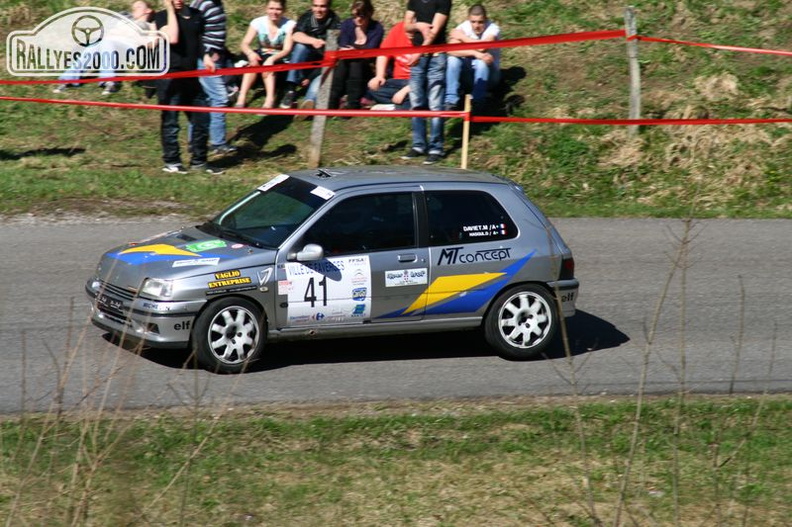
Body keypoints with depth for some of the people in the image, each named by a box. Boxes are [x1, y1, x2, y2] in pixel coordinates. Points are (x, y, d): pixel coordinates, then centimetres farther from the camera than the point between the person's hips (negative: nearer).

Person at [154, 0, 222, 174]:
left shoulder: (196, 15, 11)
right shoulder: (162, 16, -6)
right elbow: (172, 38, -23)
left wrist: (205, 56, 5)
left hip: (190, 75, 6)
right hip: (169, 76, -6)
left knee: (202, 118, 8)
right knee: (170, 121, 1)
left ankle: (199, 161, 18)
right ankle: (171, 162, 11)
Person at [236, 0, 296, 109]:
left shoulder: (289, 25, -11)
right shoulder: (258, 22, -5)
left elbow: (287, 50, -18)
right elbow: (245, 44, -11)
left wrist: (272, 59, -38)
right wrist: (251, 53, -36)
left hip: (280, 59, -2)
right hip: (261, 56, 2)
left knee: (267, 66, -34)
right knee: (253, 64, -31)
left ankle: (270, 100, -47)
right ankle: (241, 99, -39)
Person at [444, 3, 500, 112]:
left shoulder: (493, 29, -20)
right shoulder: (463, 27, -13)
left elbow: (481, 47, -39)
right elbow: (451, 50, -29)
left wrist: (461, 37, -24)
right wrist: (475, 53, -41)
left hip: (488, 73, -3)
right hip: (468, 71, 3)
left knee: (482, 61, -34)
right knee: (453, 59, -24)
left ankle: (476, 102, -32)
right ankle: (451, 101, -25)